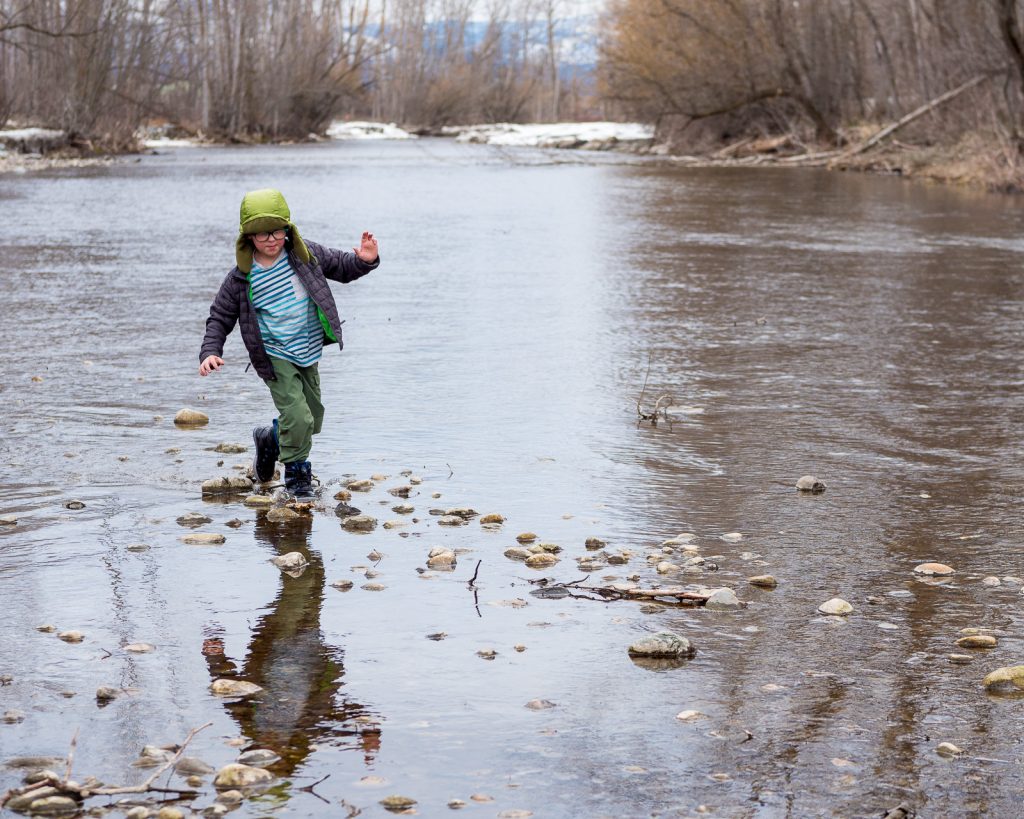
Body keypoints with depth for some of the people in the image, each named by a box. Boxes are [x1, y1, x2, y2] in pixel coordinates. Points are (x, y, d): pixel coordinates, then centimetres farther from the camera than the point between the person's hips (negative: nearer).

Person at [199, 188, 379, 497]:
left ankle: (270, 439, 44)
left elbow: (340, 265, 5)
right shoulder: (241, 278, -14)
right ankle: (296, 473, 9)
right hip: (275, 358, -4)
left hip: (308, 354, 5)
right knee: (297, 416, -16)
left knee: (312, 420, 14)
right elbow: (220, 318, -4)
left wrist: (364, 260, -17)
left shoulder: (305, 255, -7)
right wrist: (210, 352, -17)